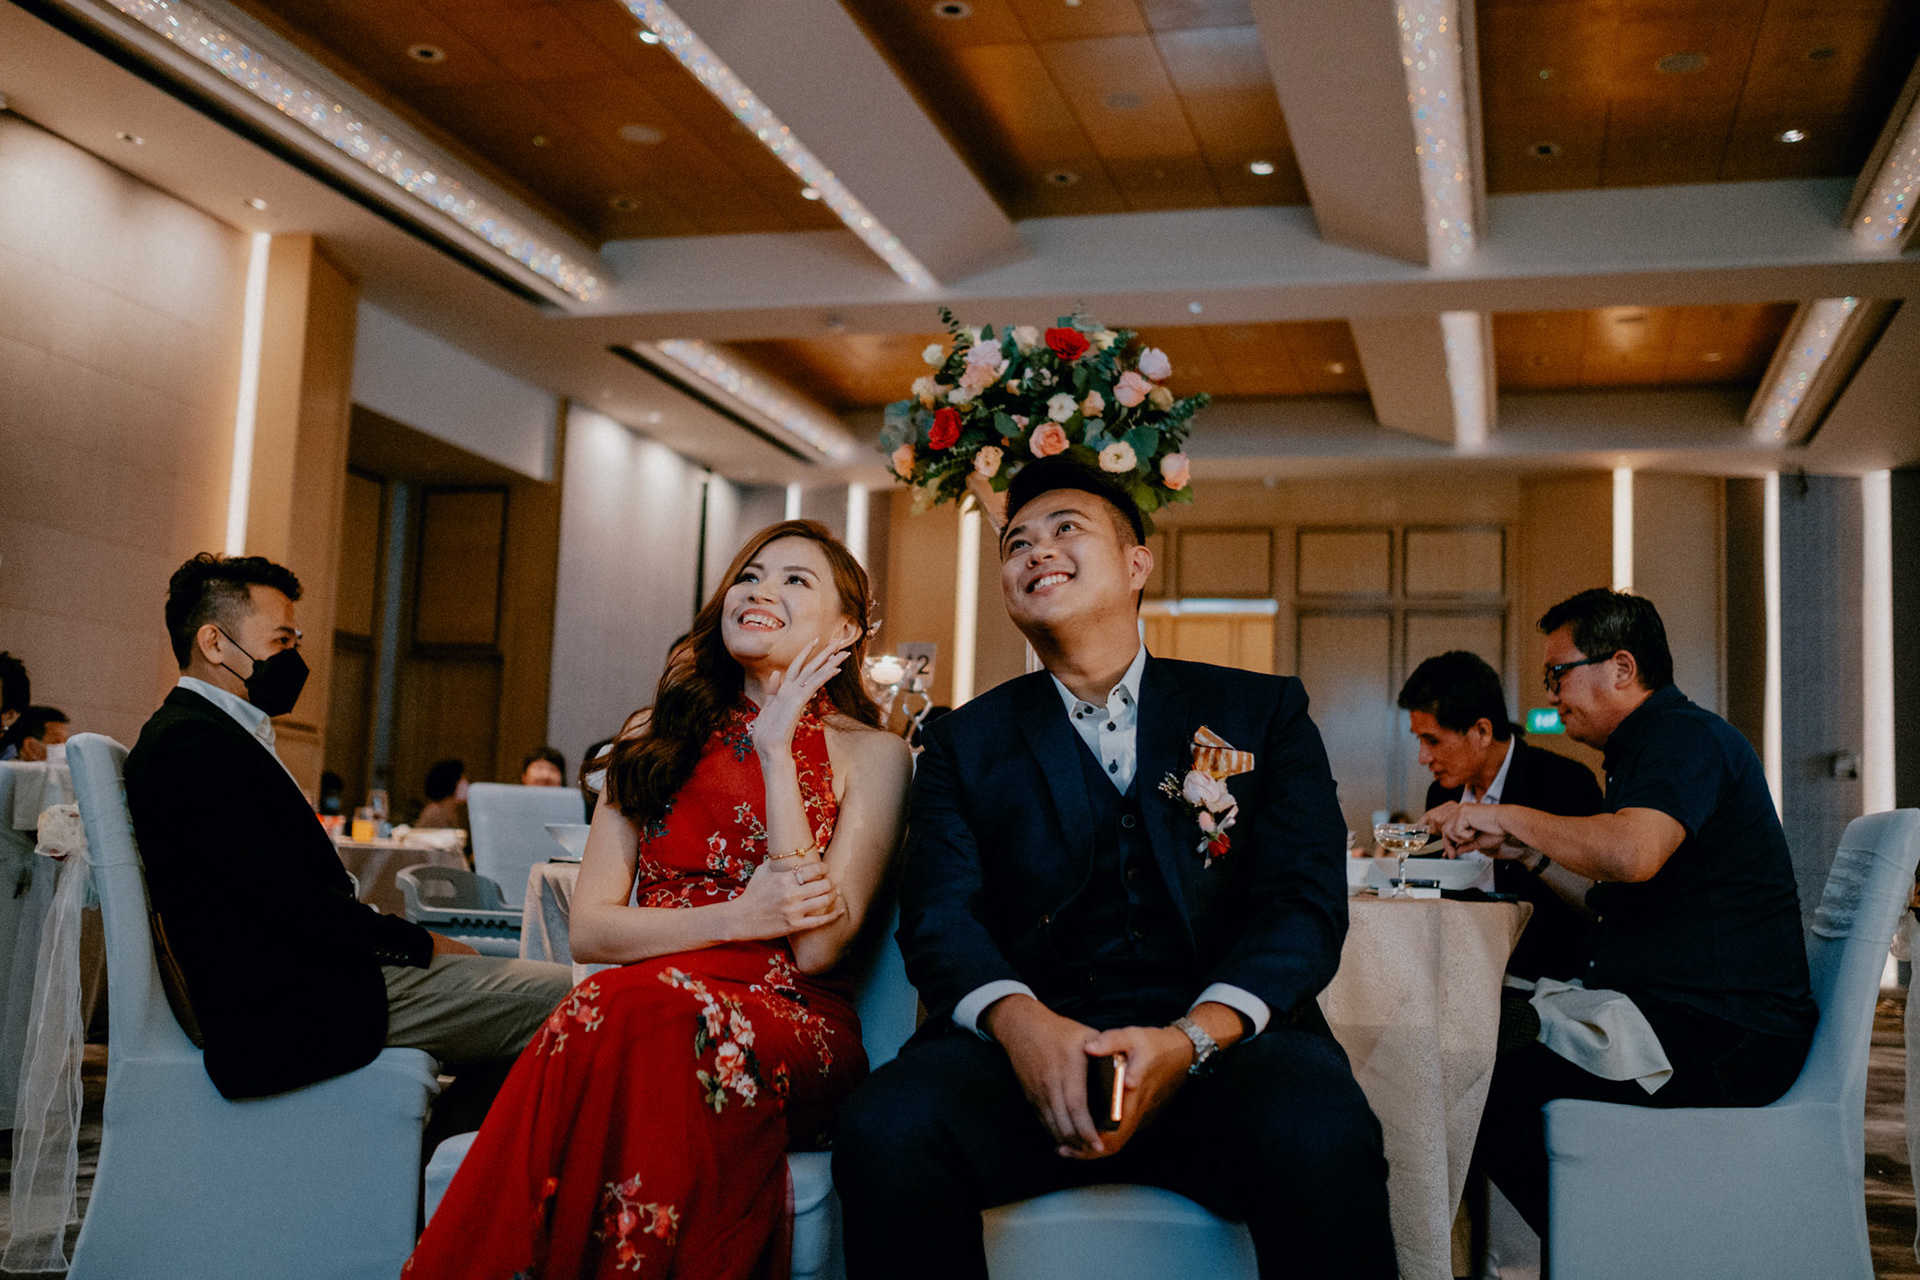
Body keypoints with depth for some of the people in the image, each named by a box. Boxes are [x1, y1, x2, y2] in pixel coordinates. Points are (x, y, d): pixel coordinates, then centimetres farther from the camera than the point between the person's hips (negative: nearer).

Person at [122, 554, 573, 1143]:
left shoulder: (208, 732, 19)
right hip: (283, 1007, -11)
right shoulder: (192, 744, -14)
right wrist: (423, 944, -11)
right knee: (563, 999, -12)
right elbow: (286, 901, -21)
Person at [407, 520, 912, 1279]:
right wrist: (738, 917, -10)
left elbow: (817, 944, -8)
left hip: (792, 1024, -2)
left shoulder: (870, 756, 5)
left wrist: (777, 752, -8)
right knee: (611, 1009, -35)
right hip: (644, 995, 3)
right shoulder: (660, 737, 16)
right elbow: (588, 929, 8)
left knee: (654, 1015, -36)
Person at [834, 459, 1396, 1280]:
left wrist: (1190, 1039, -16)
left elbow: (1304, 903, 3)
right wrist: (1020, 1021, -19)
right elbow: (940, 914, 5)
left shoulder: (1262, 712, 14)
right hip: (1030, 1048, 1)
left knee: (1318, 1142, -35)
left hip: (1223, 1037, -1)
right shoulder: (967, 742, 17)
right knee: (883, 1133, -30)